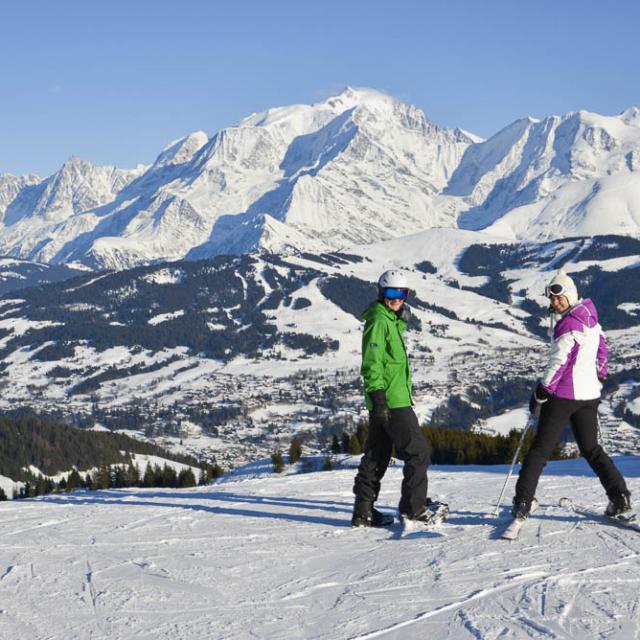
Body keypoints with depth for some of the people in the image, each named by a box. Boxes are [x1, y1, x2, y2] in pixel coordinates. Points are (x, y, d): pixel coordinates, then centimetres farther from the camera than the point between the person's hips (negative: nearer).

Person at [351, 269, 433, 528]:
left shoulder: (392, 322, 20)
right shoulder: (379, 321, -11)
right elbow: (372, 363, -19)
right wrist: (378, 397, -25)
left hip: (384, 402, 10)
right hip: (391, 400, -10)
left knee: (377, 455, 10)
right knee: (418, 451, -6)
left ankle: (364, 511, 12)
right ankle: (413, 509, -4)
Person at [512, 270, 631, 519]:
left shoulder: (568, 323, -16)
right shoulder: (590, 318, 11)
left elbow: (558, 362, -18)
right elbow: (601, 347, 23)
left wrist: (541, 393, -14)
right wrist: (601, 375, 33)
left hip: (564, 394, -8)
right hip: (589, 394, 8)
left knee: (540, 449, -2)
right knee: (591, 448, 15)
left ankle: (522, 502, -4)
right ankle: (620, 496, 4)